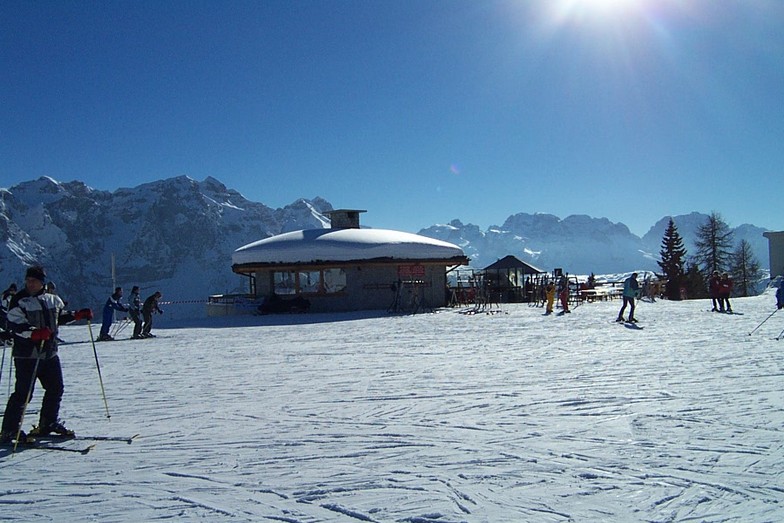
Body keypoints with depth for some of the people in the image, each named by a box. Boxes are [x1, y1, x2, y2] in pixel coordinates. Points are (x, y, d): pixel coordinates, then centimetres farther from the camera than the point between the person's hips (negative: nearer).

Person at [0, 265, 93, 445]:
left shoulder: (52, 300, 9)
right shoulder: (19, 301, -8)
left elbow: (61, 316, 26)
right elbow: (15, 324, -17)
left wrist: (79, 314, 12)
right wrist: (35, 333, -32)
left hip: (50, 353, 7)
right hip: (27, 354, -6)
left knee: (56, 388, 13)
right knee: (23, 393, -9)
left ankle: (49, 423, 30)